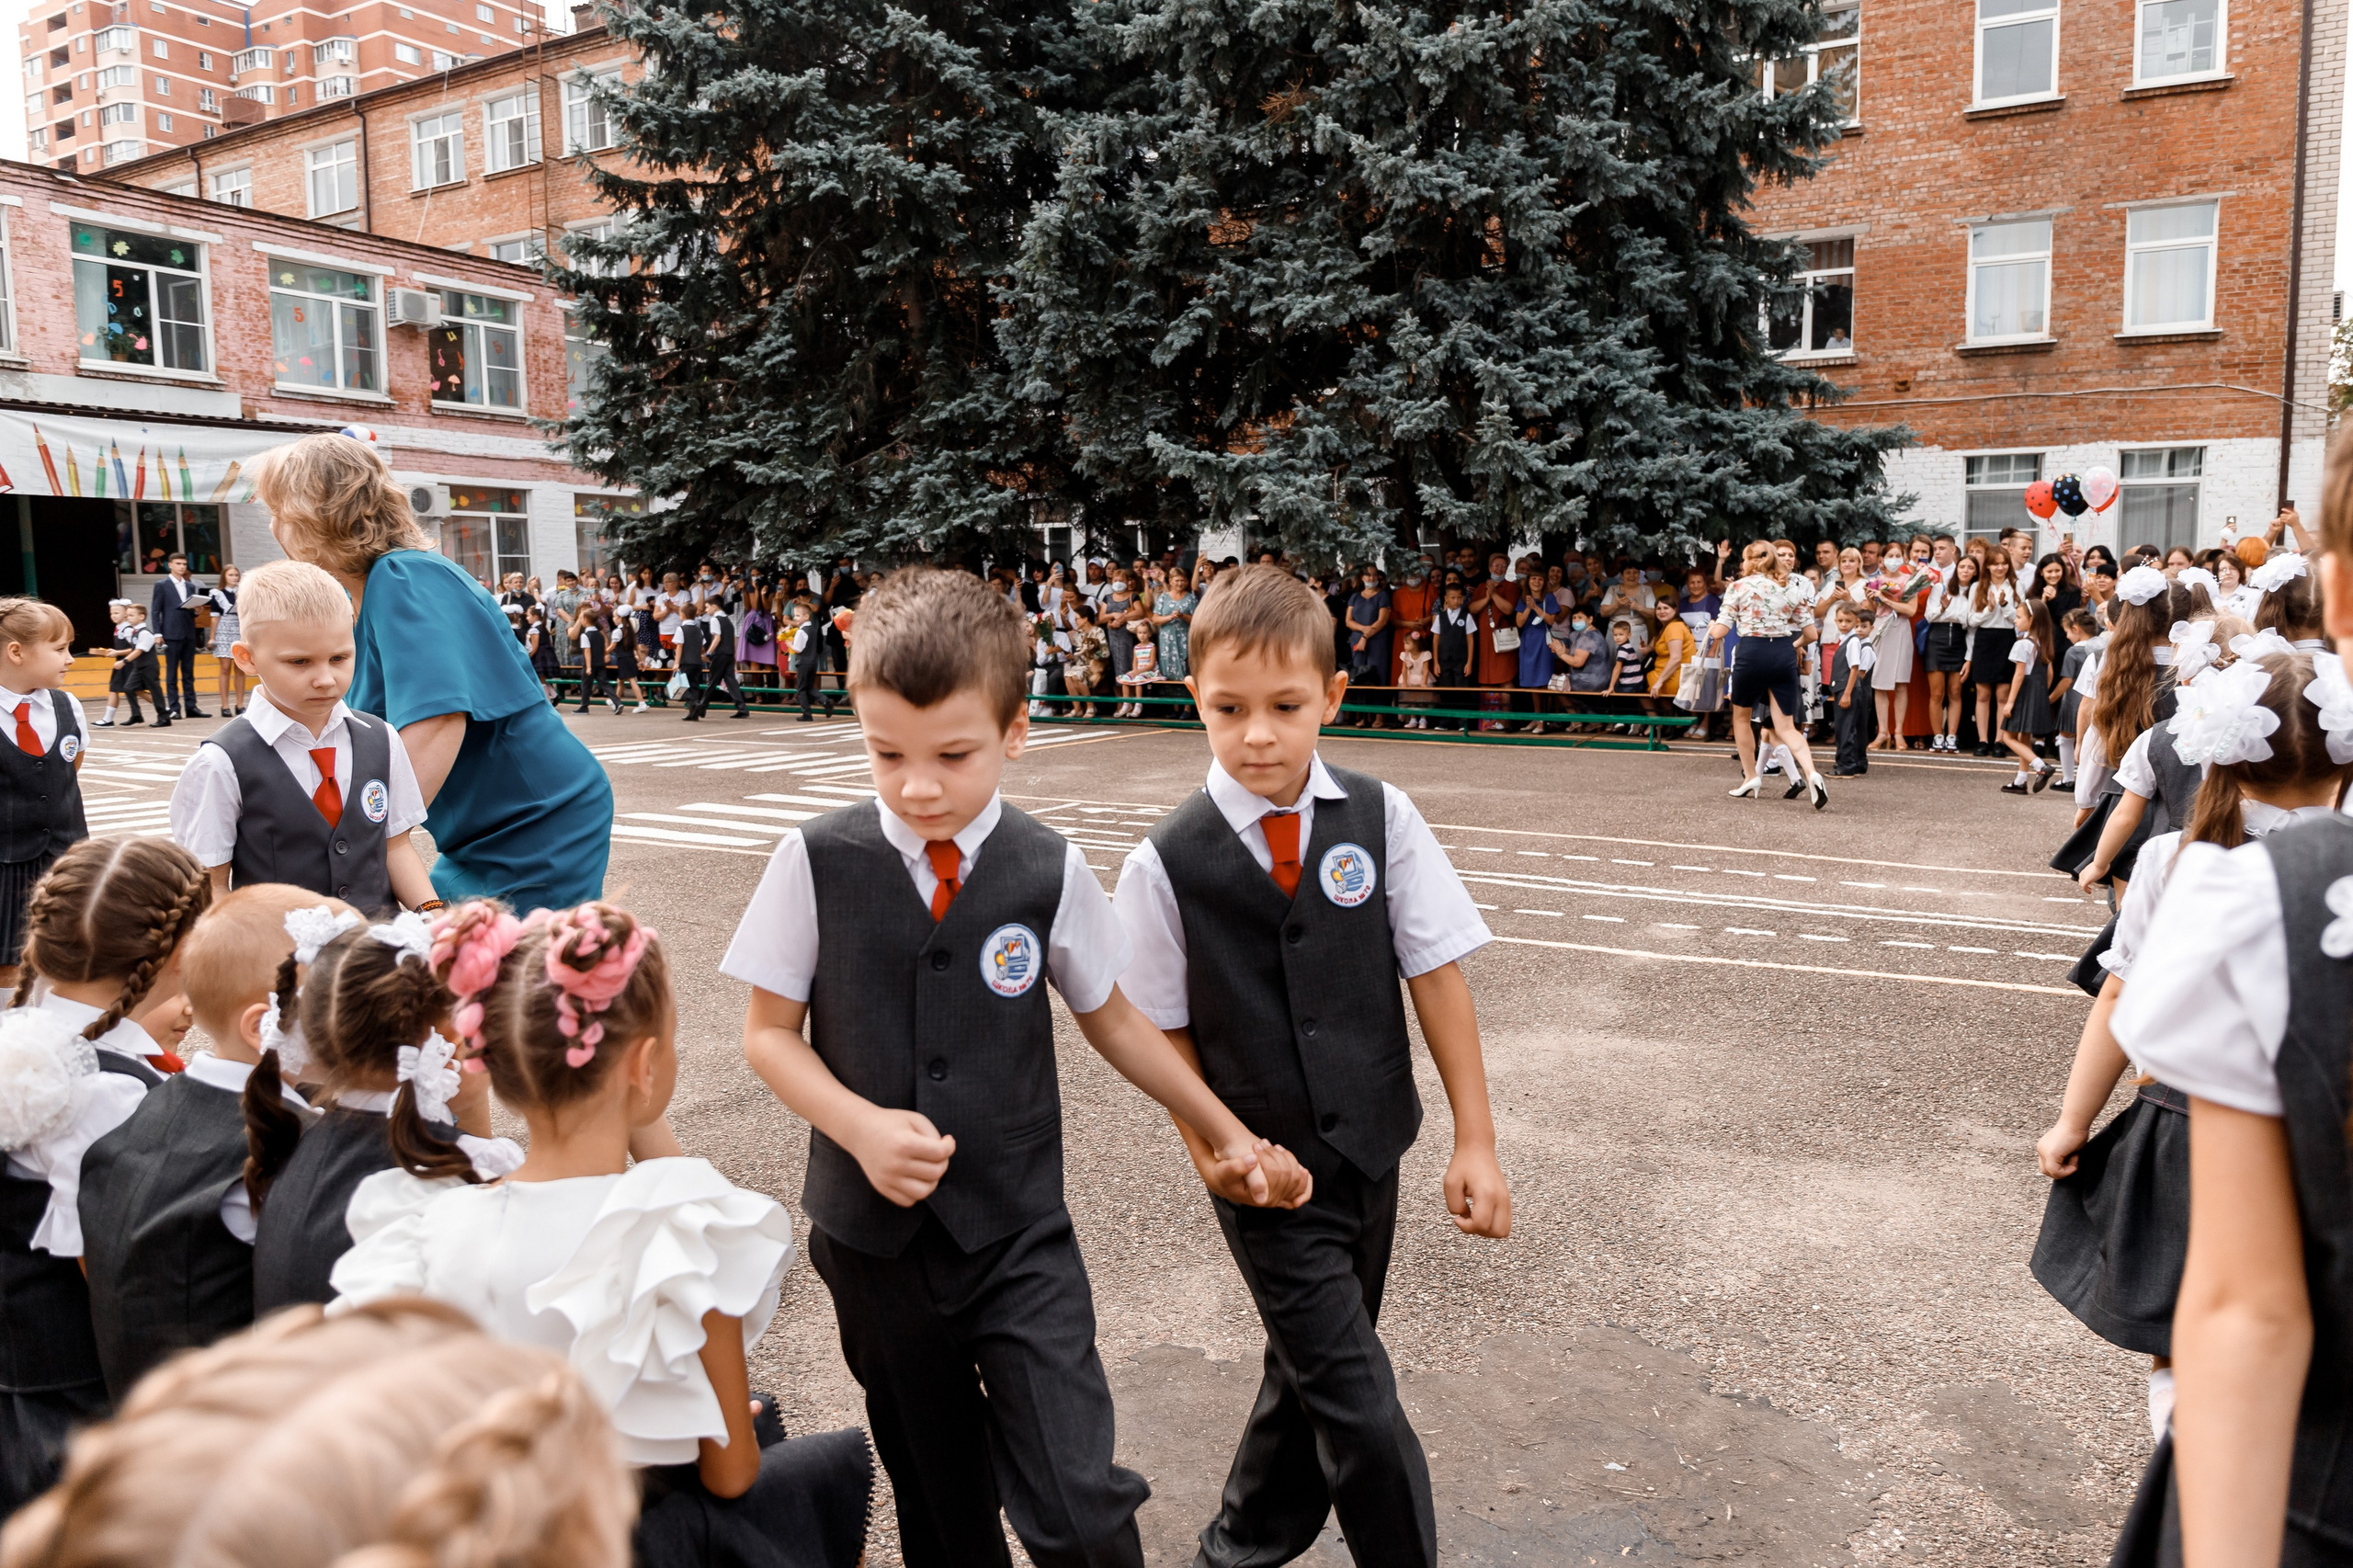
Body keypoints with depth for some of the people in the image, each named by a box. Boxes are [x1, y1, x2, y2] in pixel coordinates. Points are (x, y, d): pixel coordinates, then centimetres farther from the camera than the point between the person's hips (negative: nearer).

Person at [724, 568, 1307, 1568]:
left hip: (1018, 1233, -1)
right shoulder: (818, 863, -10)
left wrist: (1230, 1136, 11)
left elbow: (1110, 1018, 6)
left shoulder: (1049, 873, -9)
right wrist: (859, 1124, -19)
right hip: (873, 1234, 1)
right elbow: (768, 1033, -1)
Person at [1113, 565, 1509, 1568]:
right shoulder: (1166, 863, -13)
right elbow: (1166, 1026, -3)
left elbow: (1437, 974, -5)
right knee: (1360, 1408, -3)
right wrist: (1211, 1150, -11)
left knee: (1308, 1373, 20)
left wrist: (1474, 1140, -5)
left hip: (1370, 1154, 3)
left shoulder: (1381, 819, -8)